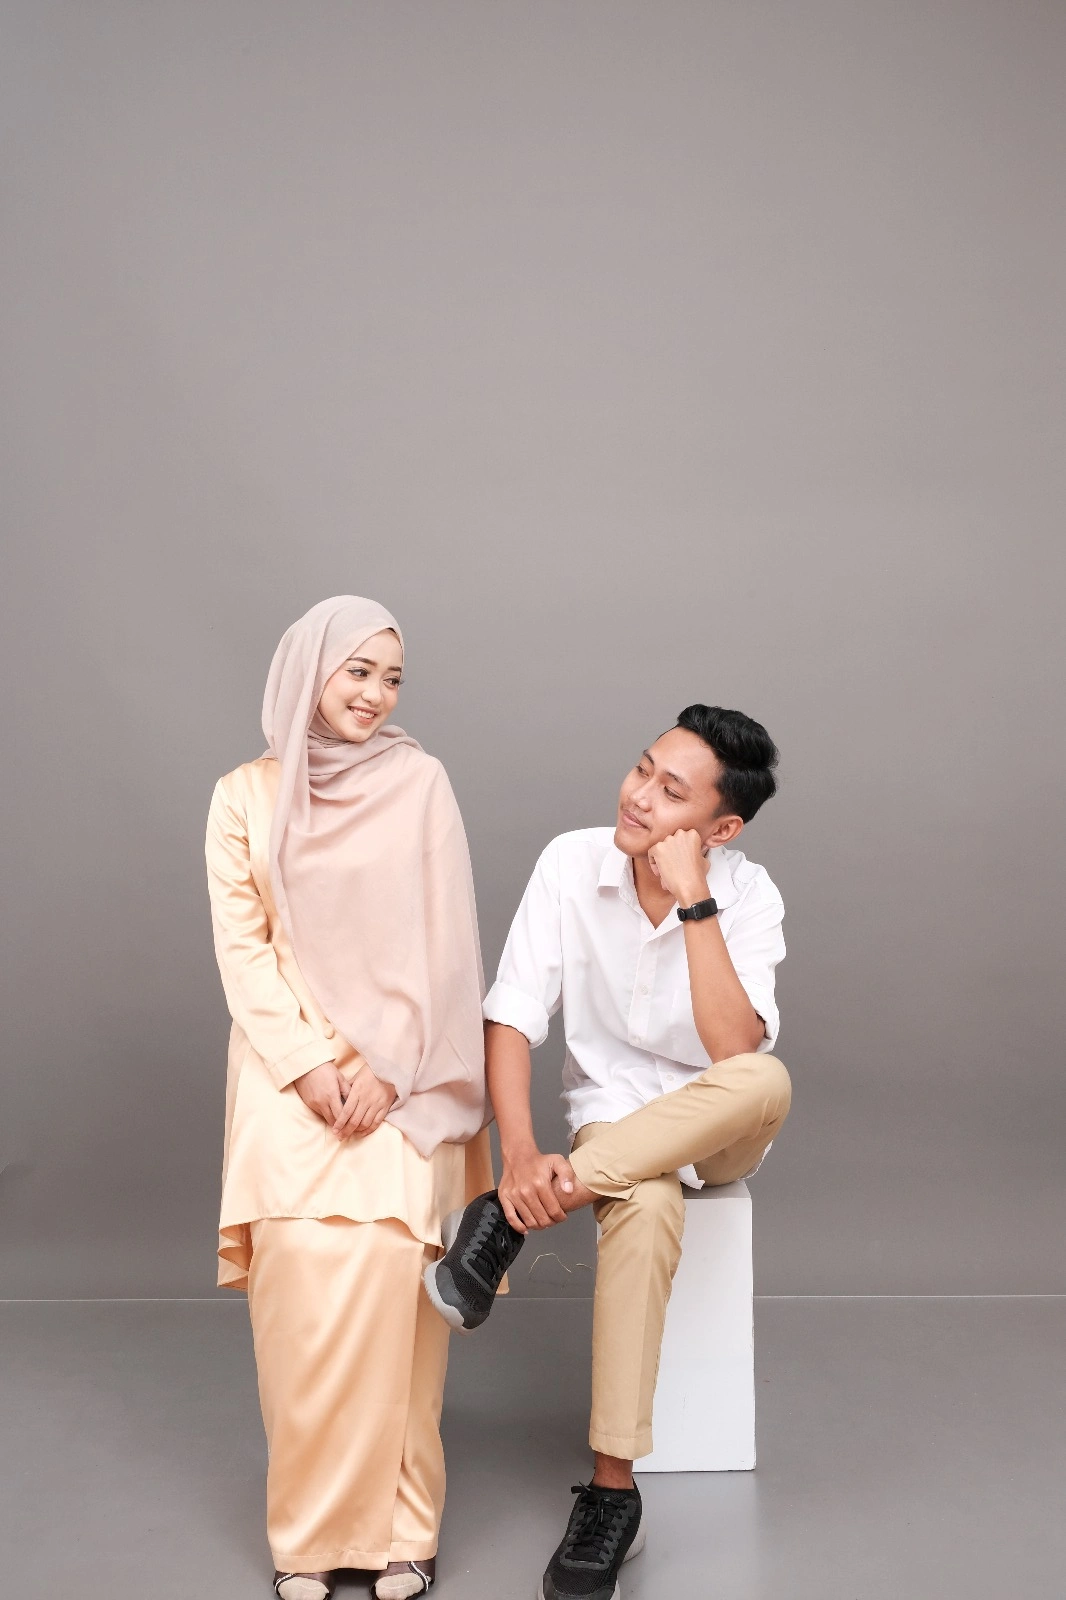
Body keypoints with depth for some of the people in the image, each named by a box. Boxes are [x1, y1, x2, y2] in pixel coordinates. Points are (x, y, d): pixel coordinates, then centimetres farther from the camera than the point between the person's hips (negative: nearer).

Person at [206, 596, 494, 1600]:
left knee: (384, 1267, -14)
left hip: (398, 1068, -1)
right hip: (288, 1064, 1)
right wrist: (307, 1064, -8)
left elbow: (439, 943, -1)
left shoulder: (419, 781, 2)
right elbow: (241, 946, 3)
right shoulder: (245, 796, 6)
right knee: (303, 1268, -12)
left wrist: (387, 1067, -9)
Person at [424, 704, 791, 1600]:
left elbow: (736, 1052, -28)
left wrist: (694, 902, -30)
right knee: (646, 1207, -38)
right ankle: (612, 1492, -25)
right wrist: (521, 1152, -30)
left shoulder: (748, 895, -15)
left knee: (768, 1081, -37)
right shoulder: (572, 863, -13)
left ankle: (512, 1220, -31)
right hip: (615, 1119, -1)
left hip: (719, 1129, 1)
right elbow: (512, 1017, -16)